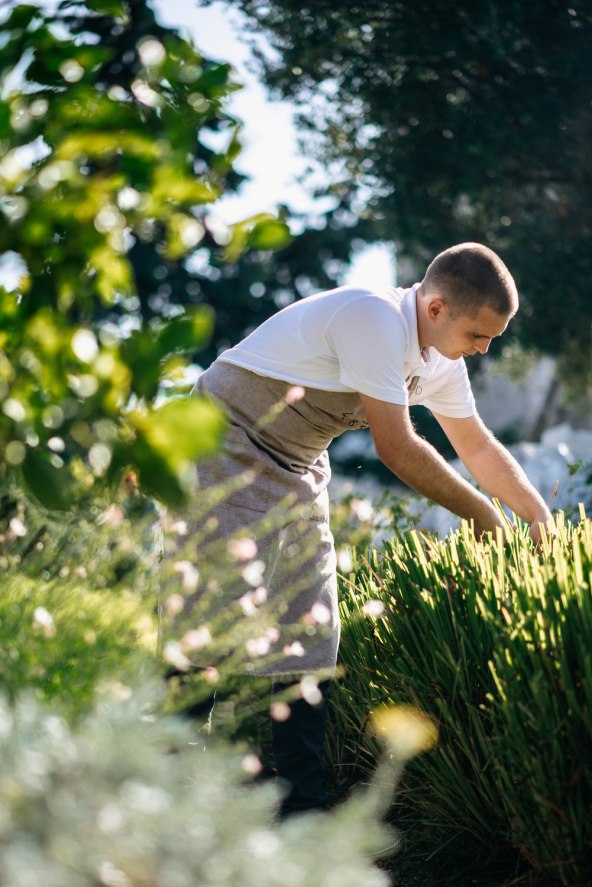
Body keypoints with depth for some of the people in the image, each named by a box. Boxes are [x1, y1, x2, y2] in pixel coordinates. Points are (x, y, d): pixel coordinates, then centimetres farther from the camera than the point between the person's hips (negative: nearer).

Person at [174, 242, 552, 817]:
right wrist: (480, 513, -16)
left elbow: (479, 447, 15)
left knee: (312, 635, 5)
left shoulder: (440, 357, 2)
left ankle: (303, 807, 10)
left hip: (299, 468, 9)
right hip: (230, 448, -9)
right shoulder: (374, 319, -26)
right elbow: (396, 448, -26)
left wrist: (544, 521, 10)